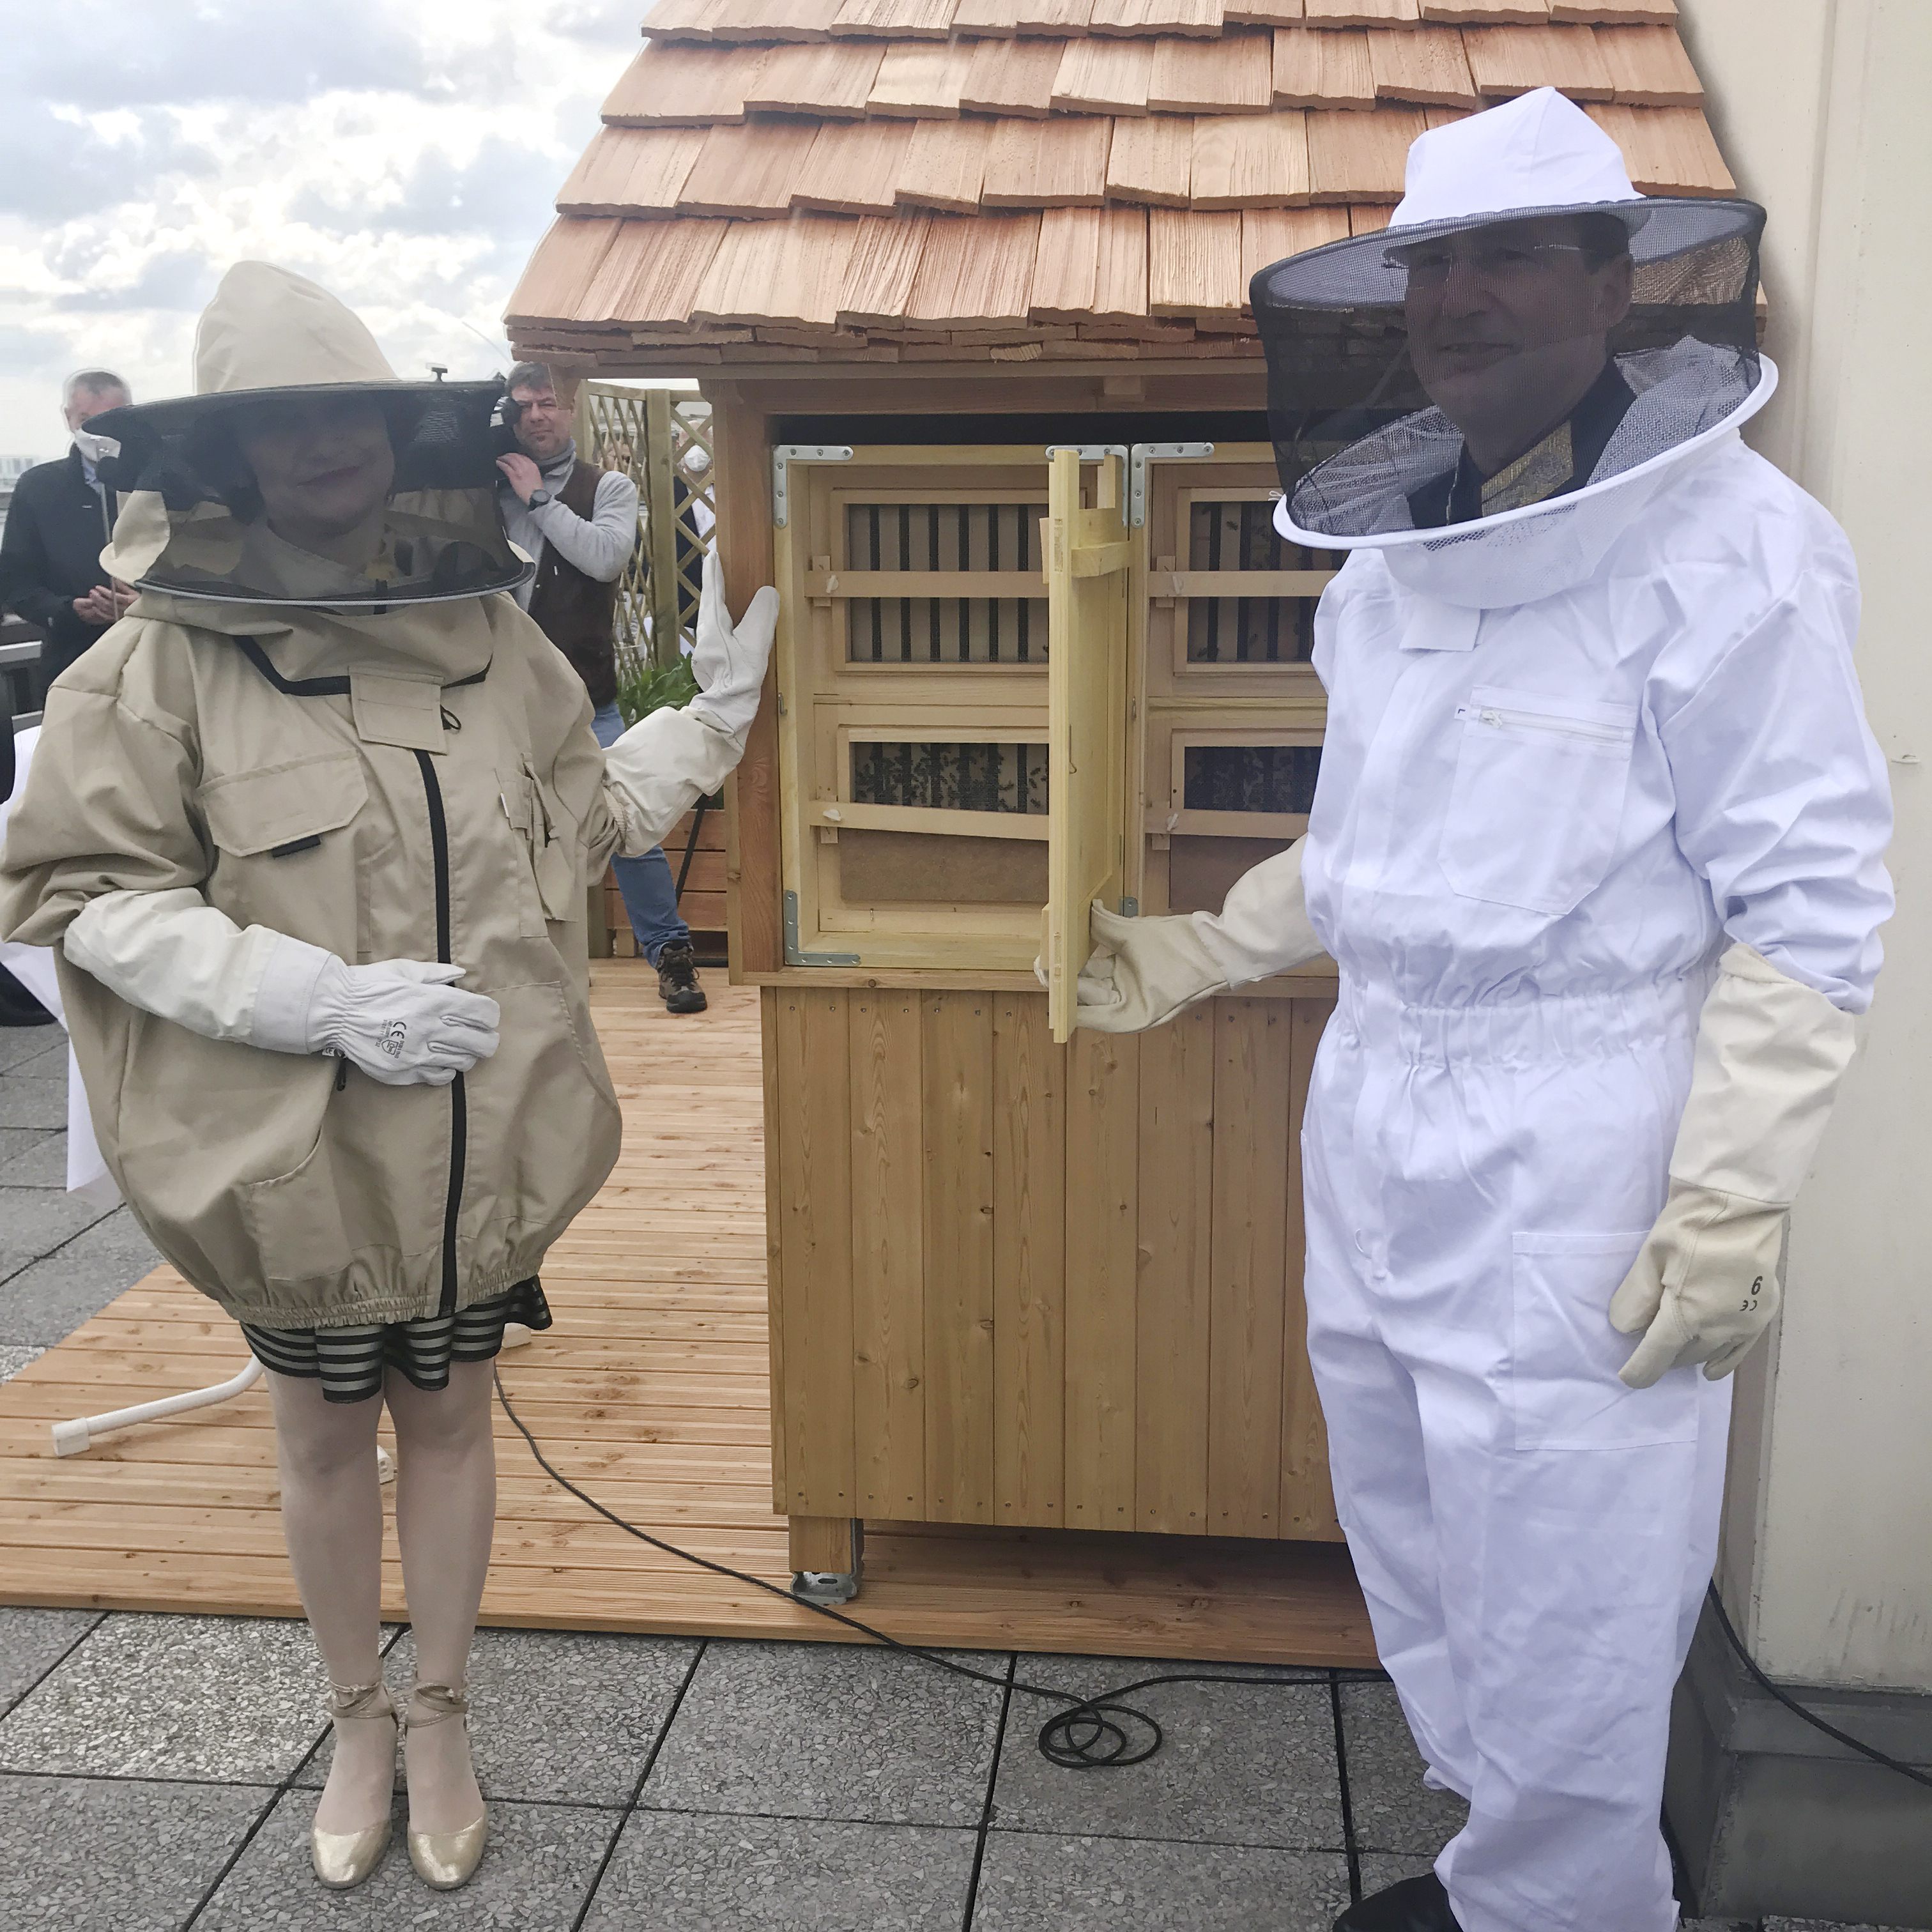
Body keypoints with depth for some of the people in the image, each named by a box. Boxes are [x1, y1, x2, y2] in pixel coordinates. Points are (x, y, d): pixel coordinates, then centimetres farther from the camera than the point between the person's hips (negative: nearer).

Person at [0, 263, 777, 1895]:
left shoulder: (493, 638, -1)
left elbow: (587, 820, 14)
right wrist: (321, 994, -21)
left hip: (479, 1140, 2)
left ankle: (443, 1717, 40)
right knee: (327, 1439, 17)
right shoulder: (166, 664, -13)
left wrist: (713, 711, 5)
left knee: (449, 1418, 18)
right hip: (301, 1149, -2)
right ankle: (360, 1721, 41)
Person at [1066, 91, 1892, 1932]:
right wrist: (1197, 956, 21)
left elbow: (1811, 902, -13)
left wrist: (1728, 1205, -17)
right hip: (1376, 1128, 8)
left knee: (1561, 1627, 4)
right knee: (1419, 1573, 21)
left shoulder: (1725, 543, -13)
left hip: (1574, 1165, -7)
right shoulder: (1392, 542, 8)